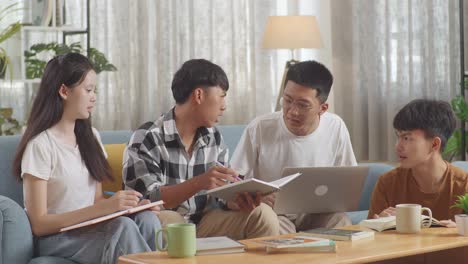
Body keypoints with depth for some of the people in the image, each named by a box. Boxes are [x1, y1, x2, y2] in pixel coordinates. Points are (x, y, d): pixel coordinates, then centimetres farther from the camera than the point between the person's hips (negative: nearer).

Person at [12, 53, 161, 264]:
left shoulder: (90, 137, 11)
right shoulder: (40, 144, -12)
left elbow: (97, 201, 13)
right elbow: (38, 224, -15)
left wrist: (131, 206, -10)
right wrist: (105, 207, -23)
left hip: (90, 229, 6)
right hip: (56, 239, -6)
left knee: (147, 218, -25)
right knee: (124, 227, -33)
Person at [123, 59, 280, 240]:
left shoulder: (214, 138, 8)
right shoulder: (147, 138, -12)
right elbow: (147, 200, -20)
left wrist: (237, 201, -18)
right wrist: (198, 183, -32)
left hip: (203, 224, 5)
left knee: (262, 215, -13)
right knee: (165, 221, -38)